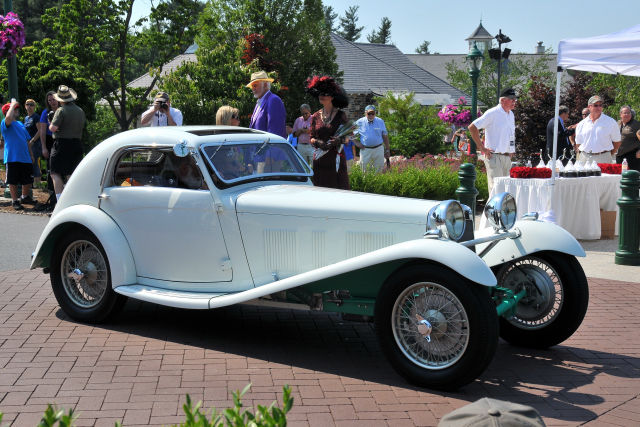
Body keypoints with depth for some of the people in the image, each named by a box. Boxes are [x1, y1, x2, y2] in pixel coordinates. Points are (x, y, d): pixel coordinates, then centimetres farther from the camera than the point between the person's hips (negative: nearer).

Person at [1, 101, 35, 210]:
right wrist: (13, 104, -16)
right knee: (13, 180, 0)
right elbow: (8, 117, -29)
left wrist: (31, 154, 20)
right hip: (12, 157, -7)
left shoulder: (21, 124, 19)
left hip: (25, 157, 7)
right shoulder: (5, 123, -4)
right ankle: (15, 201, 9)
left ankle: (25, 197, 31)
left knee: (28, 180, 12)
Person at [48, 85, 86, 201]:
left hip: (62, 144, -7)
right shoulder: (80, 111, 11)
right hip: (77, 143, 7)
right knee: (71, 174, 11)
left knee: (55, 174, -3)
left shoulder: (61, 110, -11)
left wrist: (50, 126, 3)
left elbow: (53, 128, -17)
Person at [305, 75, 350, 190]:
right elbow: (311, 138, 13)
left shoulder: (341, 115, 3)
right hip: (320, 158, 3)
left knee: (338, 188, -6)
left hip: (336, 158, -3)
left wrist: (339, 140, -17)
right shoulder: (316, 116, 11)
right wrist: (317, 142, -9)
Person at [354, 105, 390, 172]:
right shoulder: (360, 122, 2)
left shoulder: (380, 121, 6)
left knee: (379, 171, 2)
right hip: (365, 150, -1)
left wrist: (387, 150, 8)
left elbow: (385, 136, 10)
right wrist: (357, 142, -4)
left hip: (378, 149, 1)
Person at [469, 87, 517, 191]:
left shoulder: (511, 114, 16)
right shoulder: (492, 113, -9)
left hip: (507, 158, 8)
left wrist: (511, 151, 18)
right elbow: (472, 127, -13)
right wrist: (482, 148, -13)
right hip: (494, 157, -8)